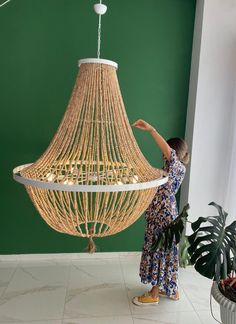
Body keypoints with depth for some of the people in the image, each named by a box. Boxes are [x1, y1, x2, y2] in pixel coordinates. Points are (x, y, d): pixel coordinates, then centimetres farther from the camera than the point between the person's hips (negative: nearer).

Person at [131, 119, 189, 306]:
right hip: (161, 215, 10)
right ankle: (171, 289, 33)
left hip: (163, 216, -10)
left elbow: (170, 152, -37)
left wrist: (151, 129, -43)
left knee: (160, 252, 3)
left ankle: (154, 295, 19)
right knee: (165, 252, 18)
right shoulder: (172, 169, 12)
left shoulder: (179, 167, -16)